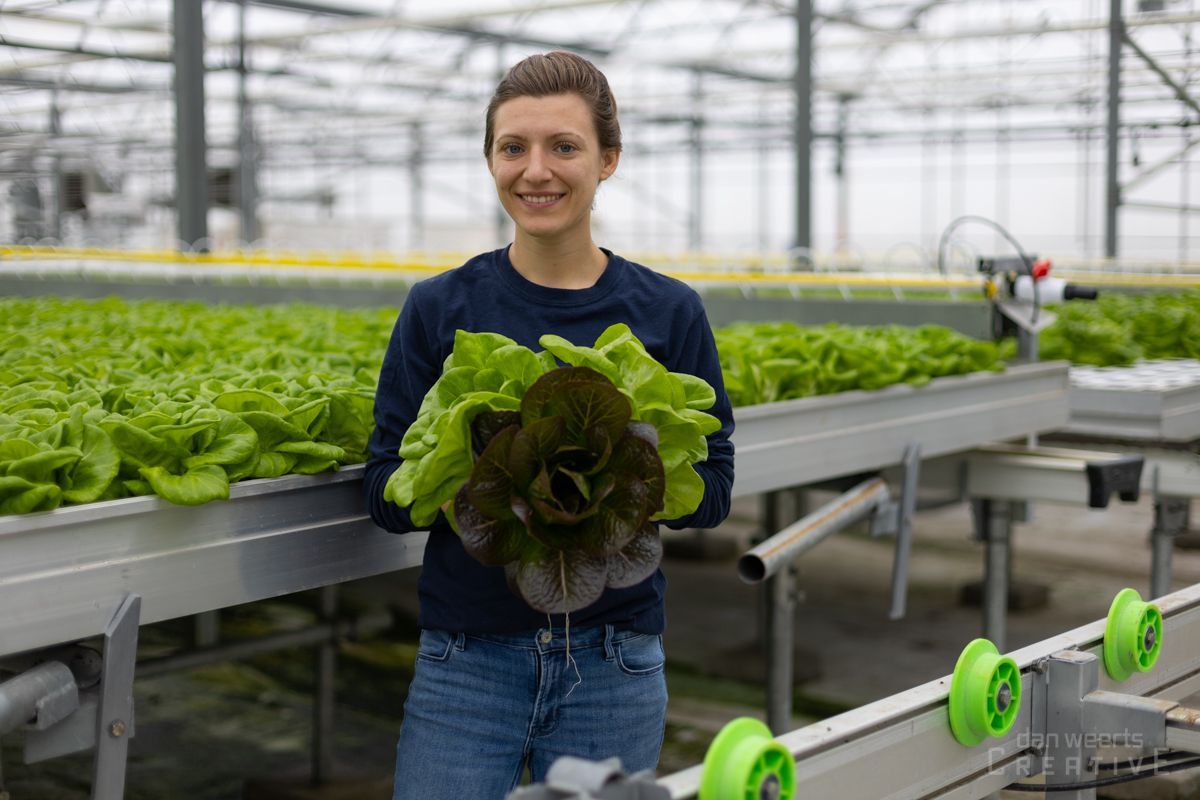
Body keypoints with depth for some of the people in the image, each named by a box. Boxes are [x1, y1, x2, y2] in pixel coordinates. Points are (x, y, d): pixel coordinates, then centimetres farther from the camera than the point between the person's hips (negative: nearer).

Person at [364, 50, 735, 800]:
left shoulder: (667, 312, -1)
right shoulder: (439, 308, -1)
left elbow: (712, 488, 1)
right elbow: (385, 492, 0)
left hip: (613, 663, 1)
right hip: (467, 659, 0)